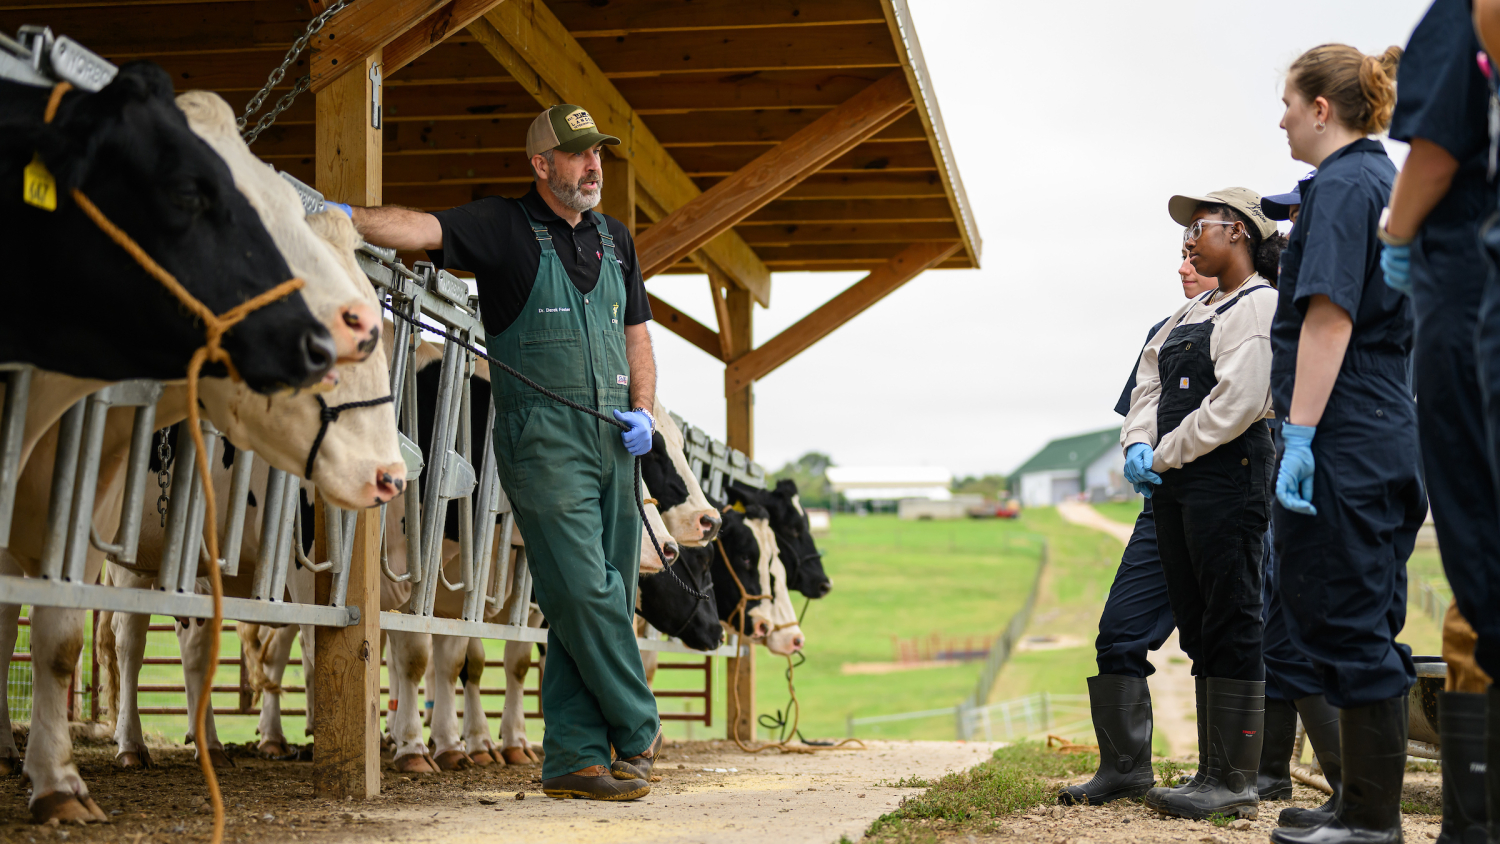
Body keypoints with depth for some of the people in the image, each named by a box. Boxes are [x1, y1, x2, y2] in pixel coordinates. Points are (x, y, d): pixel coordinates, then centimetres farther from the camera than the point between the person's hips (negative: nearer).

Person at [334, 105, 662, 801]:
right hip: (542, 436, -6)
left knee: (609, 601, 5)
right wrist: (345, 216, -35)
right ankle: (637, 730, 5)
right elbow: (422, 228, -18)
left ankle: (573, 758, 11)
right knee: (582, 591, -12)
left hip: (613, 439, 6)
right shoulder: (505, 227, -2)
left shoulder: (615, 240, 17)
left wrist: (642, 411, 5)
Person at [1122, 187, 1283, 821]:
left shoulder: (1259, 304, -5)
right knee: (1199, 627, 9)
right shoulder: (1190, 314, 22)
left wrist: (1165, 456, -11)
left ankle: (1235, 781, -6)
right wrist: (1137, 445, -1)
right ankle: (1213, 770, 15)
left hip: (1227, 473, -9)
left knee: (1231, 624, -8)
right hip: (1175, 482, 9)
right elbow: (1148, 383, 18)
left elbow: (1237, 402, -16)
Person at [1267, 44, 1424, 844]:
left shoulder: (1340, 186, -10)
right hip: (1392, 435, 10)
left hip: (1343, 438, -10)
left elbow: (1329, 318, -19)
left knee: (1342, 622, -6)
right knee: (1366, 624, 12)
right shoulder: (1386, 182, 19)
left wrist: (1299, 434, -21)